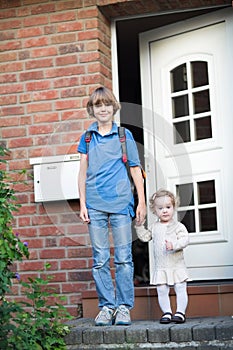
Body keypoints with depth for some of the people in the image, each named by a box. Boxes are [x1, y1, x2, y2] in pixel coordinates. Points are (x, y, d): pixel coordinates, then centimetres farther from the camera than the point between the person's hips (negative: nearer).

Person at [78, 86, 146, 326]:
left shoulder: (124, 135, 8)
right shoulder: (87, 138, 12)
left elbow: (135, 170, 8)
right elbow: (83, 173, 12)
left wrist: (142, 202, 3)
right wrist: (82, 204, 4)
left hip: (120, 202, -1)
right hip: (95, 205, 1)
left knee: (123, 257, -2)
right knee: (100, 259, 2)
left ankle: (124, 306, 5)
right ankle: (106, 306, 9)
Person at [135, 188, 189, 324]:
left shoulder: (178, 226, -4)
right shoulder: (154, 227, 10)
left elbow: (185, 239, -14)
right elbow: (145, 237, 15)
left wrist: (174, 245, -29)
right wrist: (139, 225, 5)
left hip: (177, 266, -3)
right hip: (160, 267, 4)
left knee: (180, 289, -1)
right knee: (162, 291, 4)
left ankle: (180, 312, 7)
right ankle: (167, 312, 13)